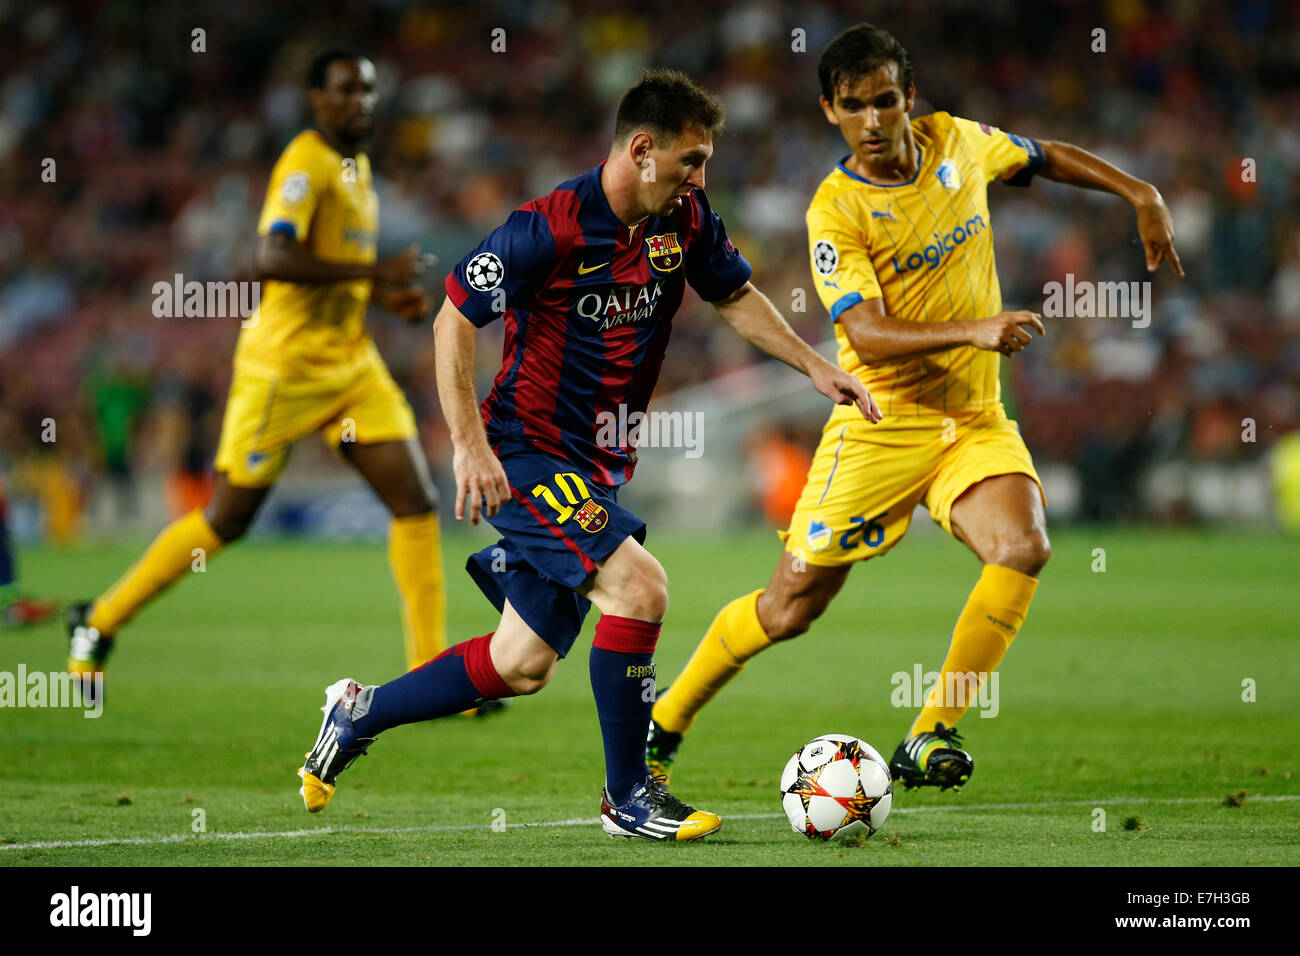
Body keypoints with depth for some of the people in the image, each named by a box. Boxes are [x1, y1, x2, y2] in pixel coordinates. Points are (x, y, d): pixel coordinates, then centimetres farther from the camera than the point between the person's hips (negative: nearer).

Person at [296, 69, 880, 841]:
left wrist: (815, 366, 7)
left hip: (598, 468, 8)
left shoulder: (685, 220, 0)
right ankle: (628, 798, -11)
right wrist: (470, 444, -21)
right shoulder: (552, 228, -20)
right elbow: (453, 320, -15)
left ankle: (357, 713, 30)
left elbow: (733, 295, 17)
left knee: (521, 667, 9)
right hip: (527, 455, -8)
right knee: (639, 584, -25)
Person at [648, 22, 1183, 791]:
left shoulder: (957, 143, 1)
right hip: (880, 425, -4)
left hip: (975, 421, 4)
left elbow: (1045, 157, 22)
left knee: (1024, 546, -25)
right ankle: (662, 727, 22)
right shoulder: (834, 210, -14)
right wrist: (974, 331, -37)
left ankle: (930, 737, -15)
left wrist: (1142, 194, 13)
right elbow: (868, 337, -24)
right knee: (791, 605, 0)